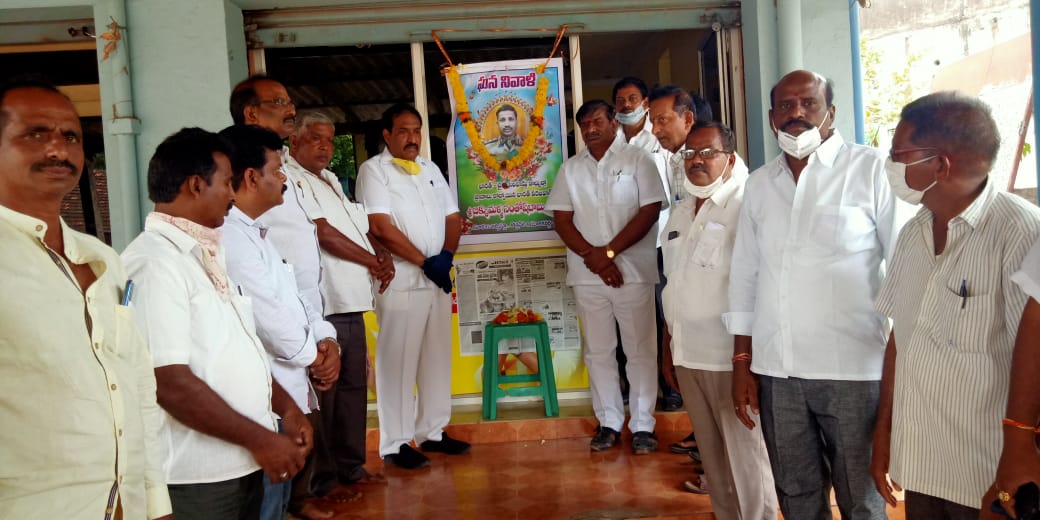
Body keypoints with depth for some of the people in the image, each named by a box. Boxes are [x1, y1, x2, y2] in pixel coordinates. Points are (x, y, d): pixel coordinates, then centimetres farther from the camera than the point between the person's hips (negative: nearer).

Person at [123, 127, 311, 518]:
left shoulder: (201, 254, 11)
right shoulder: (155, 263, -18)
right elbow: (171, 384, -24)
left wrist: (285, 406, 5)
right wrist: (260, 439, -17)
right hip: (196, 475, -8)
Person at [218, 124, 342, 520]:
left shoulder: (254, 232, 15)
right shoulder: (229, 237, -18)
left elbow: (293, 296, 16)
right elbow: (270, 317, -21)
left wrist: (327, 341, 0)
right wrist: (313, 358, -5)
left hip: (293, 384, 10)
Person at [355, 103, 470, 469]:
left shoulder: (431, 170, 16)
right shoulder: (374, 170, -4)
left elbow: (452, 217, 13)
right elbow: (381, 227, -14)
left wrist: (446, 256, -5)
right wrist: (425, 261, -12)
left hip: (439, 279, 7)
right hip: (401, 281, -6)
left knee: (437, 358, 12)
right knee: (397, 362, -1)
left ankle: (432, 432, 24)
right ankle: (395, 443, 9)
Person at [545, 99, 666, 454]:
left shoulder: (638, 160, 2)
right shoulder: (571, 168, 12)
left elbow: (650, 211, -7)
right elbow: (561, 219, 5)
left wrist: (609, 251, -13)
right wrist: (593, 257, -9)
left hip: (633, 273, -3)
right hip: (587, 276, 3)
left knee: (640, 350, 1)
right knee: (598, 352, 8)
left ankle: (643, 426, 10)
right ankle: (608, 423, 18)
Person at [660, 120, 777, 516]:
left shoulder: (744, 205, -12)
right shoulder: (680, 211, 14)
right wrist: (670, 338, 18)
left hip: (730, 353, -7)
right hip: (688, 351, 8)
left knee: (744, 449, 3)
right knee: (711, 447, 18)